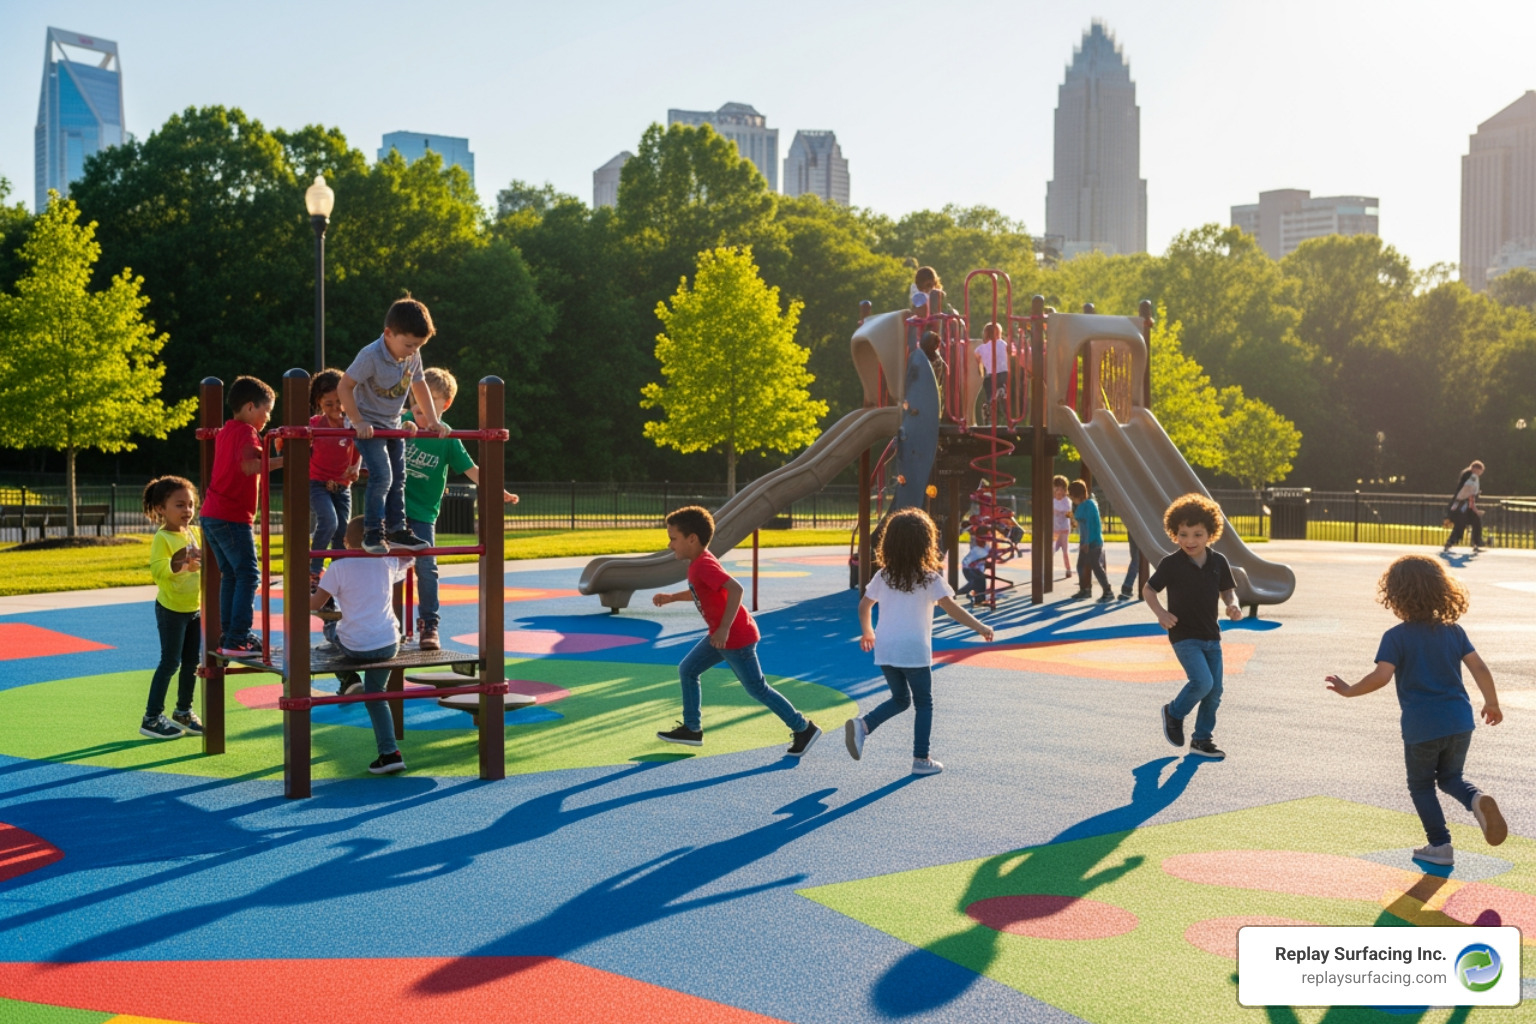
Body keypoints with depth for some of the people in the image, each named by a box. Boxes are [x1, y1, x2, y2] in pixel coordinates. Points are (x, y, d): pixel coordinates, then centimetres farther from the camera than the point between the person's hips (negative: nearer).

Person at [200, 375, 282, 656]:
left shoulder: (224, 431, 17)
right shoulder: (246, 432, -10)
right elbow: (249, 465, -28)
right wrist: (285, 459, -29)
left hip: (211, 516, 9)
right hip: (232, 517, -9)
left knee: (230, 574, 14)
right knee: (248, 574, -7)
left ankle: (227, 636, 16)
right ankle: (237, 639, -10)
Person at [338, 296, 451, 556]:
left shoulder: (413, 357, -5)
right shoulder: (371, 356, -25)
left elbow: (419, 386, 11)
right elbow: (344, 387, -22)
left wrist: (433, 421, 7)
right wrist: (358, 422, -25)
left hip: (393, 426, 7)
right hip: (368, 426, -7)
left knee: (398, 478, 9)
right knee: (381, 476, -18)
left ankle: (396, 530, 19)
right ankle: (373, 532, -9)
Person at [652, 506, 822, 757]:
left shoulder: (704, 565, -23)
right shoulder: (699, 562, 8)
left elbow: (735, 589, -34)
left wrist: (725, 628, -33)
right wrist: (671, 597, 17)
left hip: (736, 638, -10)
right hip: (721, 635, 10)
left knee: (757, 688, -1)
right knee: (687, 670, 14)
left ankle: (803, 729, 10)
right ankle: (692, 729, 22)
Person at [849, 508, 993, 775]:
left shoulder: (883, 576, 6)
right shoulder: (930, 578, -8)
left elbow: (864, 606, 13)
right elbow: (952, 609, -15)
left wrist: (867, 632, 29)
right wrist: (981, 627, -7)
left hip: (885, 650, 5)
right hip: (914, 651, -5)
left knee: (900, 699, 21)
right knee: (923, 703, 11)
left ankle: (862, 725, -1)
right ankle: (921, 759, 12)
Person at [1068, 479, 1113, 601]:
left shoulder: (1089, 504, -17)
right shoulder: (1081, 505, 9)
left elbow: (1091, 524, -21)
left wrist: (1087, 542, -22)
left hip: (1093, 542, -9)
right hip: (1085, 542, 10)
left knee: (1096, 566, -7)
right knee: (1081, 566, 15)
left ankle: (1108, 592, 0)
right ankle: (1084, 590, 27)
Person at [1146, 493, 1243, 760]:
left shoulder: (1218, 562, 0)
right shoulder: (1171, 564, -10)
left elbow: (1227, 590, 13)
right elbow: (1148, 590, -1)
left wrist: (1233, 606, -9)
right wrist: (1161, 613, -18)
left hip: (1211, 636, 5)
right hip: (1184, 636, -5)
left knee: (1215, 691, 8)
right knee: (1202, 682, -19)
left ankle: (1202, 739, 24)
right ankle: (1174, 713, 9)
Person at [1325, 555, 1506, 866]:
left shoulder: (1395, 637, -9)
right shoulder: (1454, 631, 5)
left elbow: (1381, 676, -20)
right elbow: (1479, 668, 3)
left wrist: (1349, 690, -7)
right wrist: (1492, 704, 16)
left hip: (1421, 727, -4)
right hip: (1460, 722, 4)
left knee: (1421, 786, 15)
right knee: (1450, 778, 22)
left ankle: (1440, 845, 14)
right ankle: (1477, 799, -8)